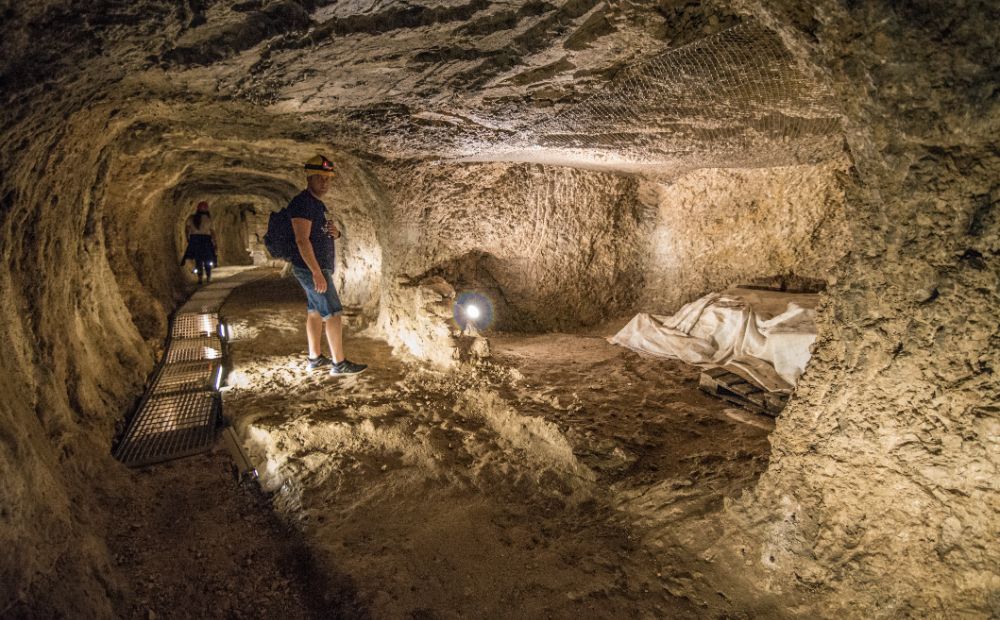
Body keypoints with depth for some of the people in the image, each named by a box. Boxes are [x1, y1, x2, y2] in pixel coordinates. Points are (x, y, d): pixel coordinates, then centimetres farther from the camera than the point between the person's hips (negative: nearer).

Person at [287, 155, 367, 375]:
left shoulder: (318, 203, 15)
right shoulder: (303, 202, -15)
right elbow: (302, 240, -23)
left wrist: (335, 233, 0)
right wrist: (317, 273, -26)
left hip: (320, 268, 10)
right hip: (312, 269, -10)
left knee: (315, 312, 13)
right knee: (333, 314, -7)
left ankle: (315, 358, 21)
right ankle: (339, 363, -1)